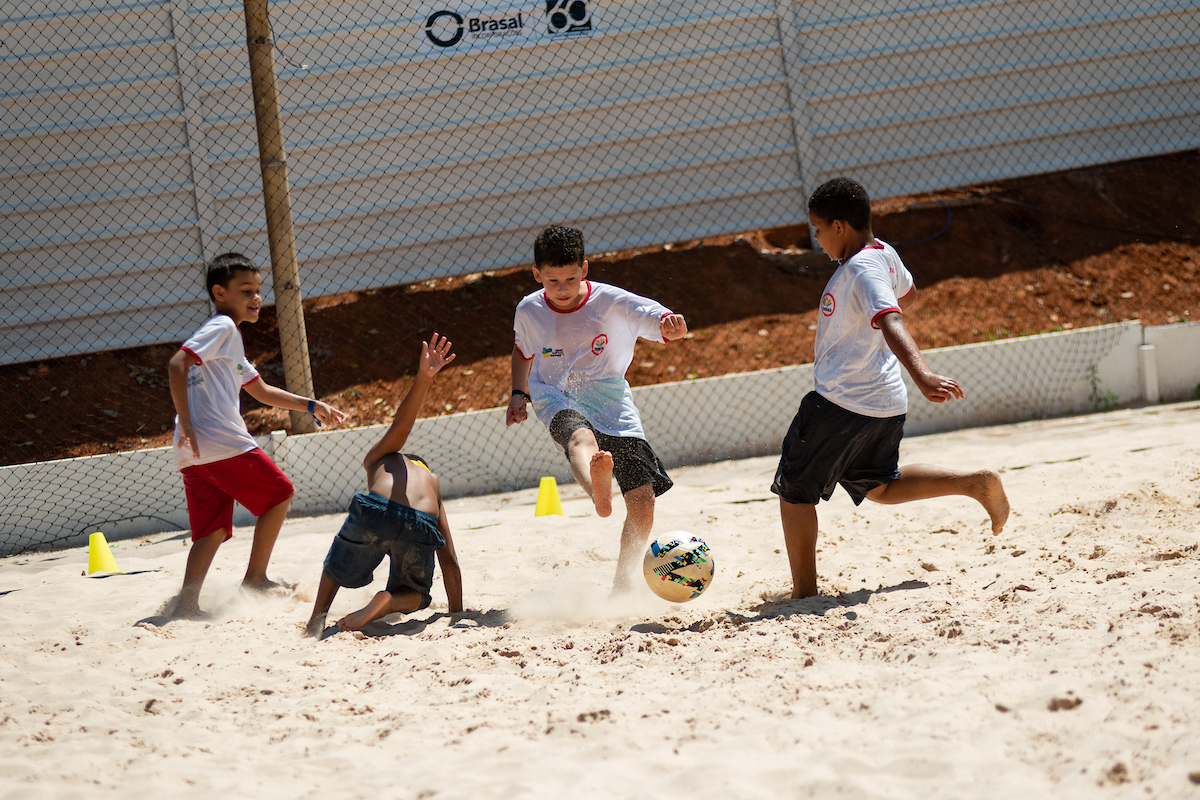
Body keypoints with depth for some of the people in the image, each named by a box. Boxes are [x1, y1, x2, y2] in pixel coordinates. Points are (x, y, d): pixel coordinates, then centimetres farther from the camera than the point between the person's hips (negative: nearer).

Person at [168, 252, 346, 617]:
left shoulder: (230, 339, 28)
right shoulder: (222, 327, -4)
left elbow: (261, 391, 36)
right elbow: (176, 364, -17)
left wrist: (311, 406, 33)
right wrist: (186, 422, -20)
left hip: (194, 454, 9)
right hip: (223, 443, -9)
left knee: (212, 529, 6)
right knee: (278, 494, 6)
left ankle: (187, 601, -9)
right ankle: (255, 579, 9)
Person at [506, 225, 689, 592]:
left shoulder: (611, 302, -10)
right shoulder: (529, 311, -2)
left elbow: (663, 322, -17)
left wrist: (672, 324, -41)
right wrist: (518, 394, 7)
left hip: (611, 402, 1)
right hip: (558, 401, -1)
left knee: (643, 502, -11)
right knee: (581, 438, -41)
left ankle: (623, 579, 11)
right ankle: (597, 489, -78)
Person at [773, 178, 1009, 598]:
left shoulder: (862, 269, -21)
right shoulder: (884, 254, 6)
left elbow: (890, 322, -37)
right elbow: (906, 294, 28)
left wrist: (922, 374, -51)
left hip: (842, 402, -9)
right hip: (886, 401, 9)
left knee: (794, 490, 4)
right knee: (879, 486, 25)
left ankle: (804, 592, 3)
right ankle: (974, 483, 10)